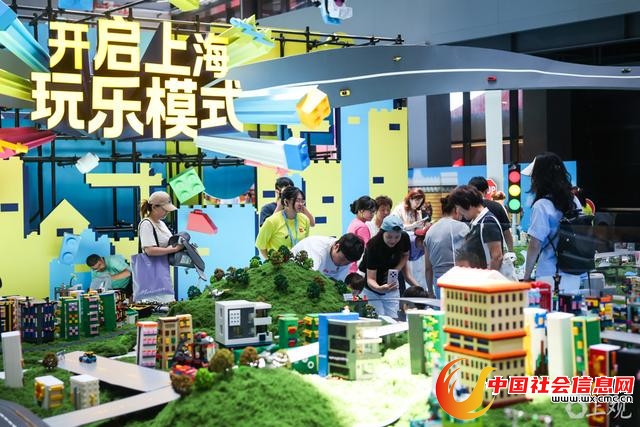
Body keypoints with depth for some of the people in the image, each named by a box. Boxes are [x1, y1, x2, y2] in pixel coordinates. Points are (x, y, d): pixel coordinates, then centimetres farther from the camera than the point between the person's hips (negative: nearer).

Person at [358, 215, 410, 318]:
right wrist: (378, 288, -53)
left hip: (391, 286, 4)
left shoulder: (404, 238, -16)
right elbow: (370, 279, -31)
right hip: (370, 288, -4)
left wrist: (396, 270, -12)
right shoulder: (373, 246, -29)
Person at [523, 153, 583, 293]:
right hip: (574, 276, 7)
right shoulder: (574, 201, 7)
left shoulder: (542, 206, -13)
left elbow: (535, 246, -13)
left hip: (550, 278, -7)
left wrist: (527, 276, -4)